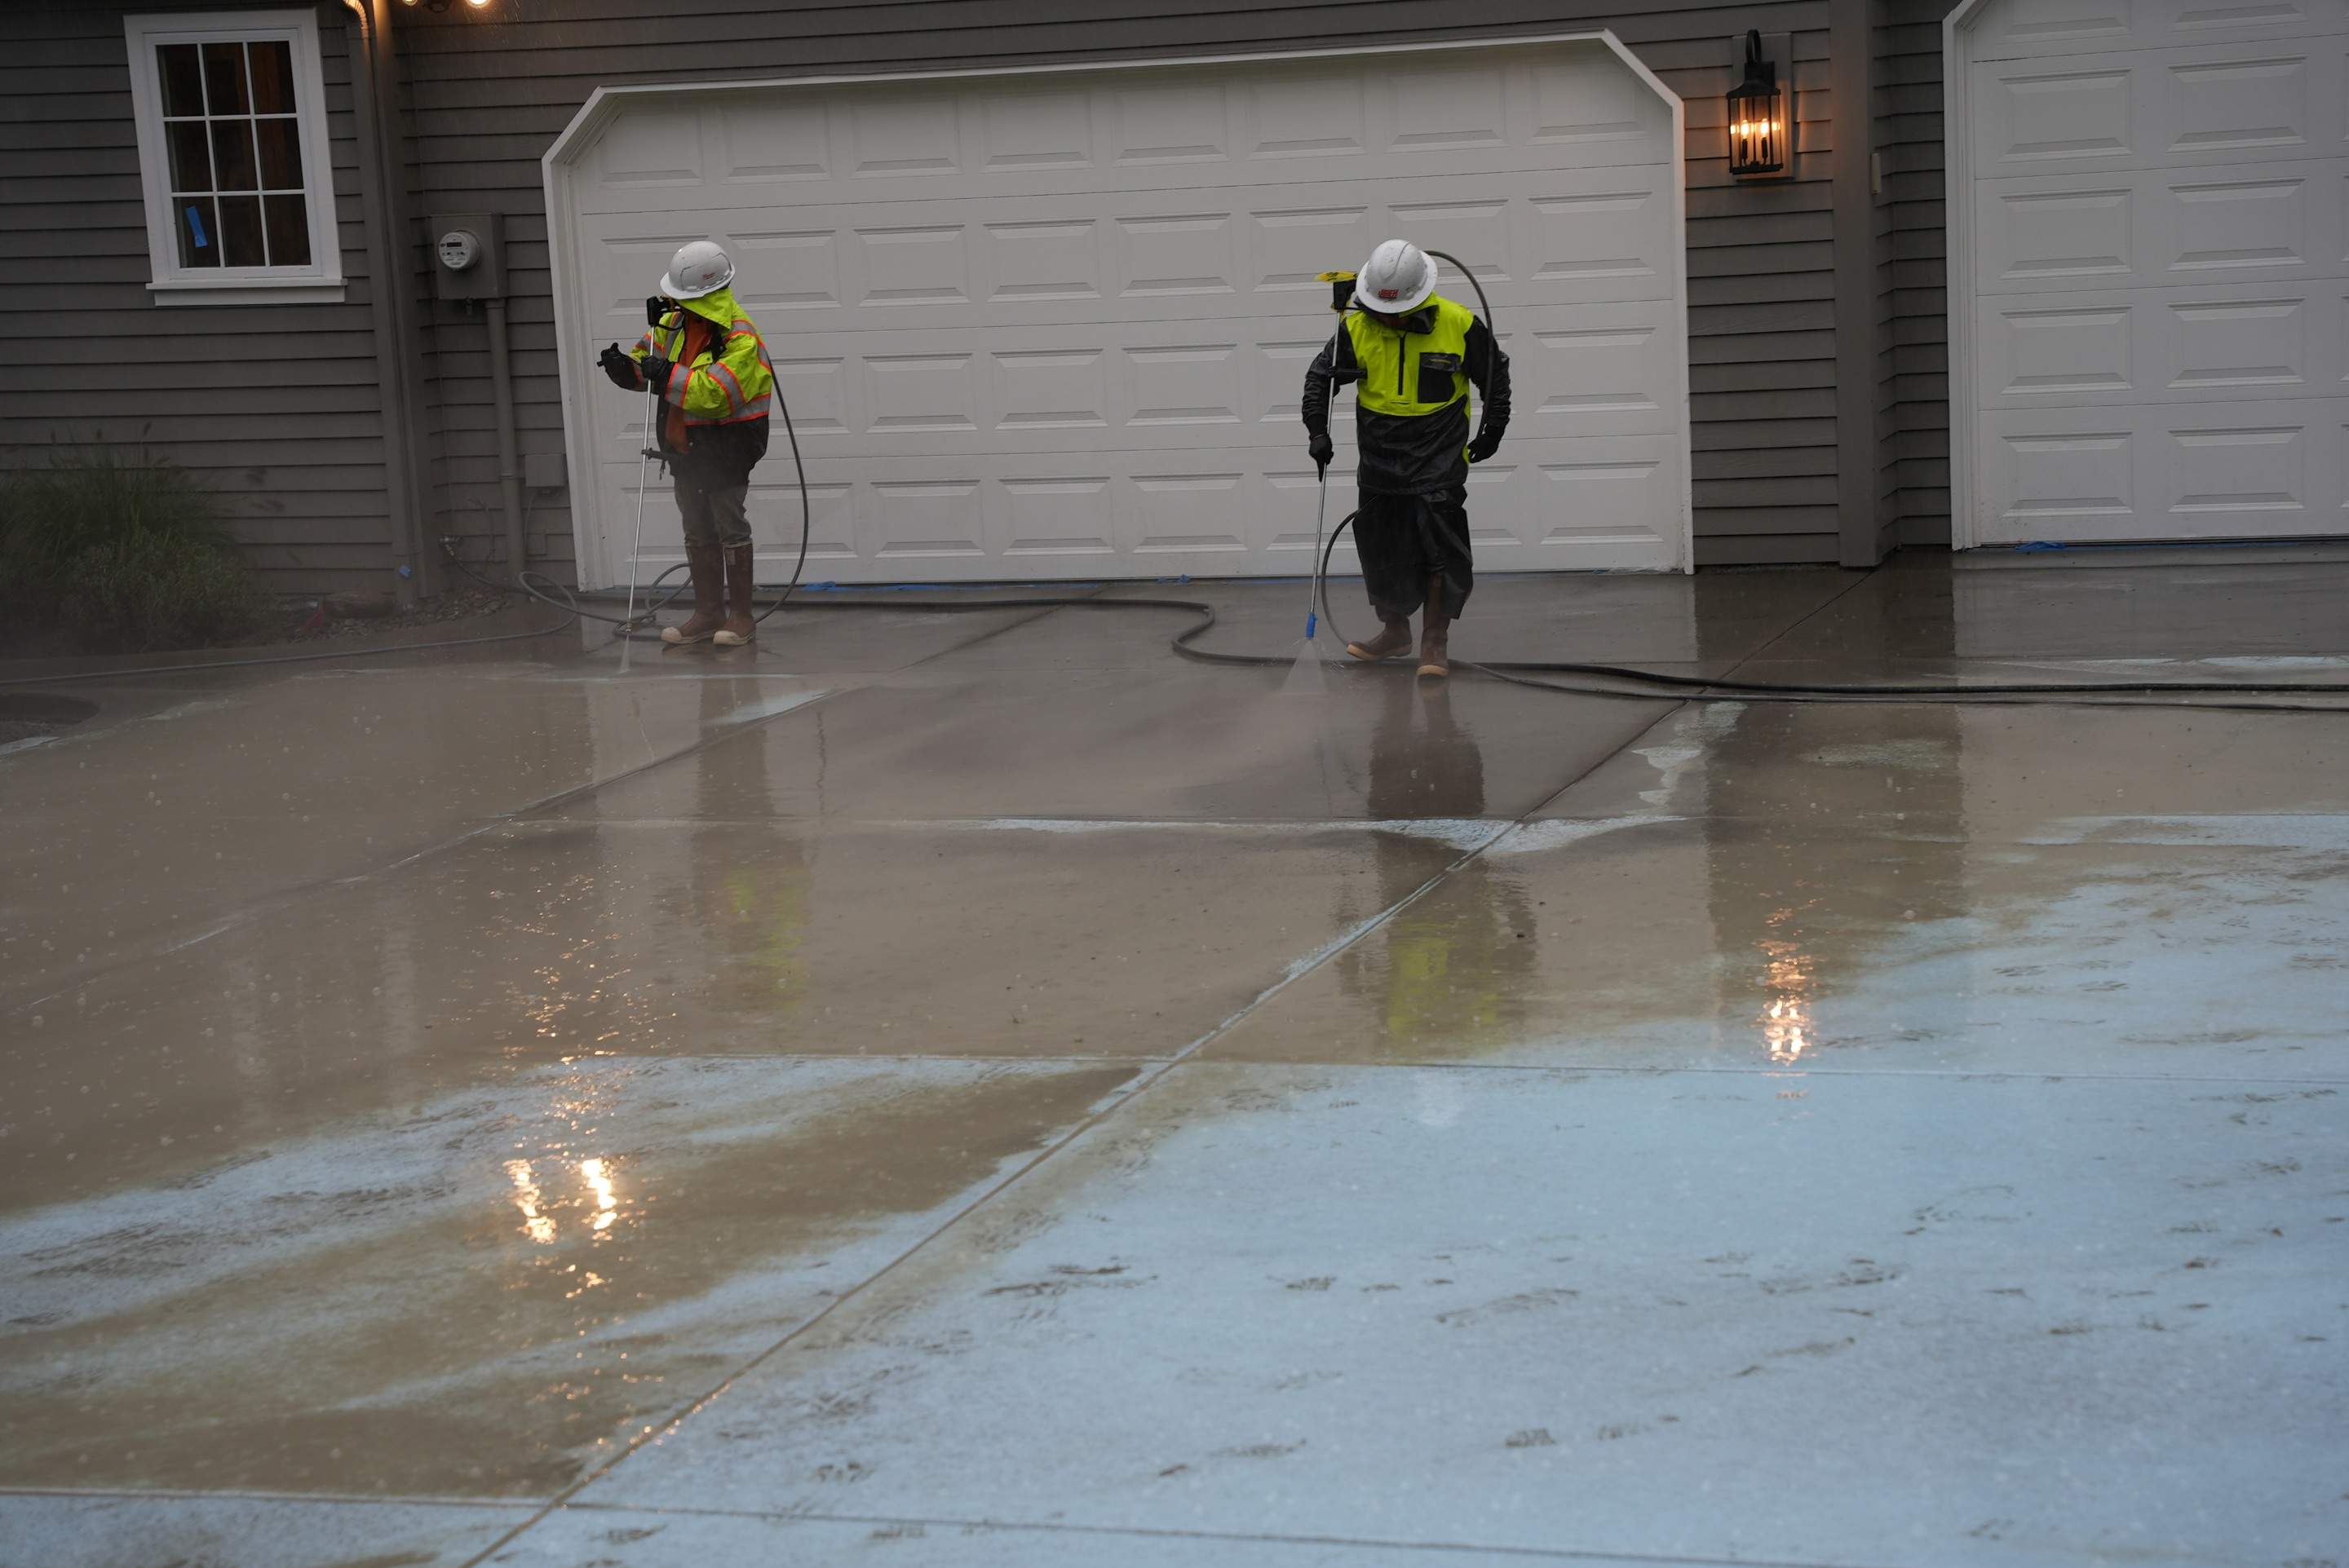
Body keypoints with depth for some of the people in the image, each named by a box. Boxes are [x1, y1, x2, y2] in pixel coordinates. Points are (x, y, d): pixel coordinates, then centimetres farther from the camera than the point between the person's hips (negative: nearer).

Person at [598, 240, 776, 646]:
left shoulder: (740, 336, -20)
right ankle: (708, 613, 22)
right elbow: (648, 366, 13)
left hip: (725, 447, -8)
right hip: (684, 446, 8)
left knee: (731, 529, -1)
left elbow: (716, 391, -30)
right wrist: (626, 369, -9)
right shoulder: (674, 322, 5)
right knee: (697, 533, 13)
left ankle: (741, 616, 6)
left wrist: (668, 376, -31)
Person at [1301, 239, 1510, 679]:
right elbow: (1321, 376, 4)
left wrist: (1492, 431, 6)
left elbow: (1495, 373, 3)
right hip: (1379, 458, 3)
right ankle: (1395, 630, 27)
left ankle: (1436, 641, 1)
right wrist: (1318, 431, -7)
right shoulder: (1357, 329, -8)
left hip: (1439, 458, -3)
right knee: (1381, 548, 10)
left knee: (1439, 548, -7)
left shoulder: (1459, 326, -13)